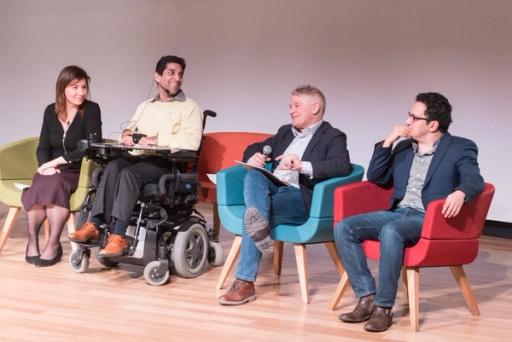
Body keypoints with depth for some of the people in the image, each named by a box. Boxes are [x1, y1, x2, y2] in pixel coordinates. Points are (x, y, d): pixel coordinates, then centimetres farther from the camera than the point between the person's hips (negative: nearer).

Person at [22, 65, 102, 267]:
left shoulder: (91, 110, -4)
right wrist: (47, 165, -14)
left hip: (79, 172, -3)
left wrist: (59, 160, -17)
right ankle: (32, 240, -21)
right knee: (41, 184, -31)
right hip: (53, 170, 3)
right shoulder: (51, 111, 9)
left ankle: (53, 245, -28)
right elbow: (42, 148, 9)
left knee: (54, 184, -34)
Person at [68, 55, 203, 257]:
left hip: (168, 164, -5)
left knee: (129, 173, -32)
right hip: (139, 158, 5)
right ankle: (94, 225, -32)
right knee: (113, 167, -27)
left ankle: (118, 236, -38)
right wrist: (127, 134, 1)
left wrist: (157, 139, -15)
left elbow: (192, 141, -12)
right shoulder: (145, 106, 24)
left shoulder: (189, 107, 4)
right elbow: (130, 128, 26)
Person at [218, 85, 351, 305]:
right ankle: (259, 226, -52)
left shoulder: (333, 137, 6)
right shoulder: (285, 132, 29)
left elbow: (342, 166, -15)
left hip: (298, 195, -6)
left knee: (252, 213, -32)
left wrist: (303, 166, -30)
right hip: (271, 187, 6)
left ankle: (245, 283, -36)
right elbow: (255, 147, 32)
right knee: (253, 175, -30)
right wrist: (253, 157, 4)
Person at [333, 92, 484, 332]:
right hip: (397, 213, 7)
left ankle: (383, 307, -27)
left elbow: (475, 180, -14)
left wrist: (460, 193, -38)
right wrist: (388, 142, 8)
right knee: (343, 228, -15)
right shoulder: (404, 147, 19)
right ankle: (367, 298, -16)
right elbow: (375, 177, 19)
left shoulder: (460, 148, 2)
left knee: (390, 231, -38)